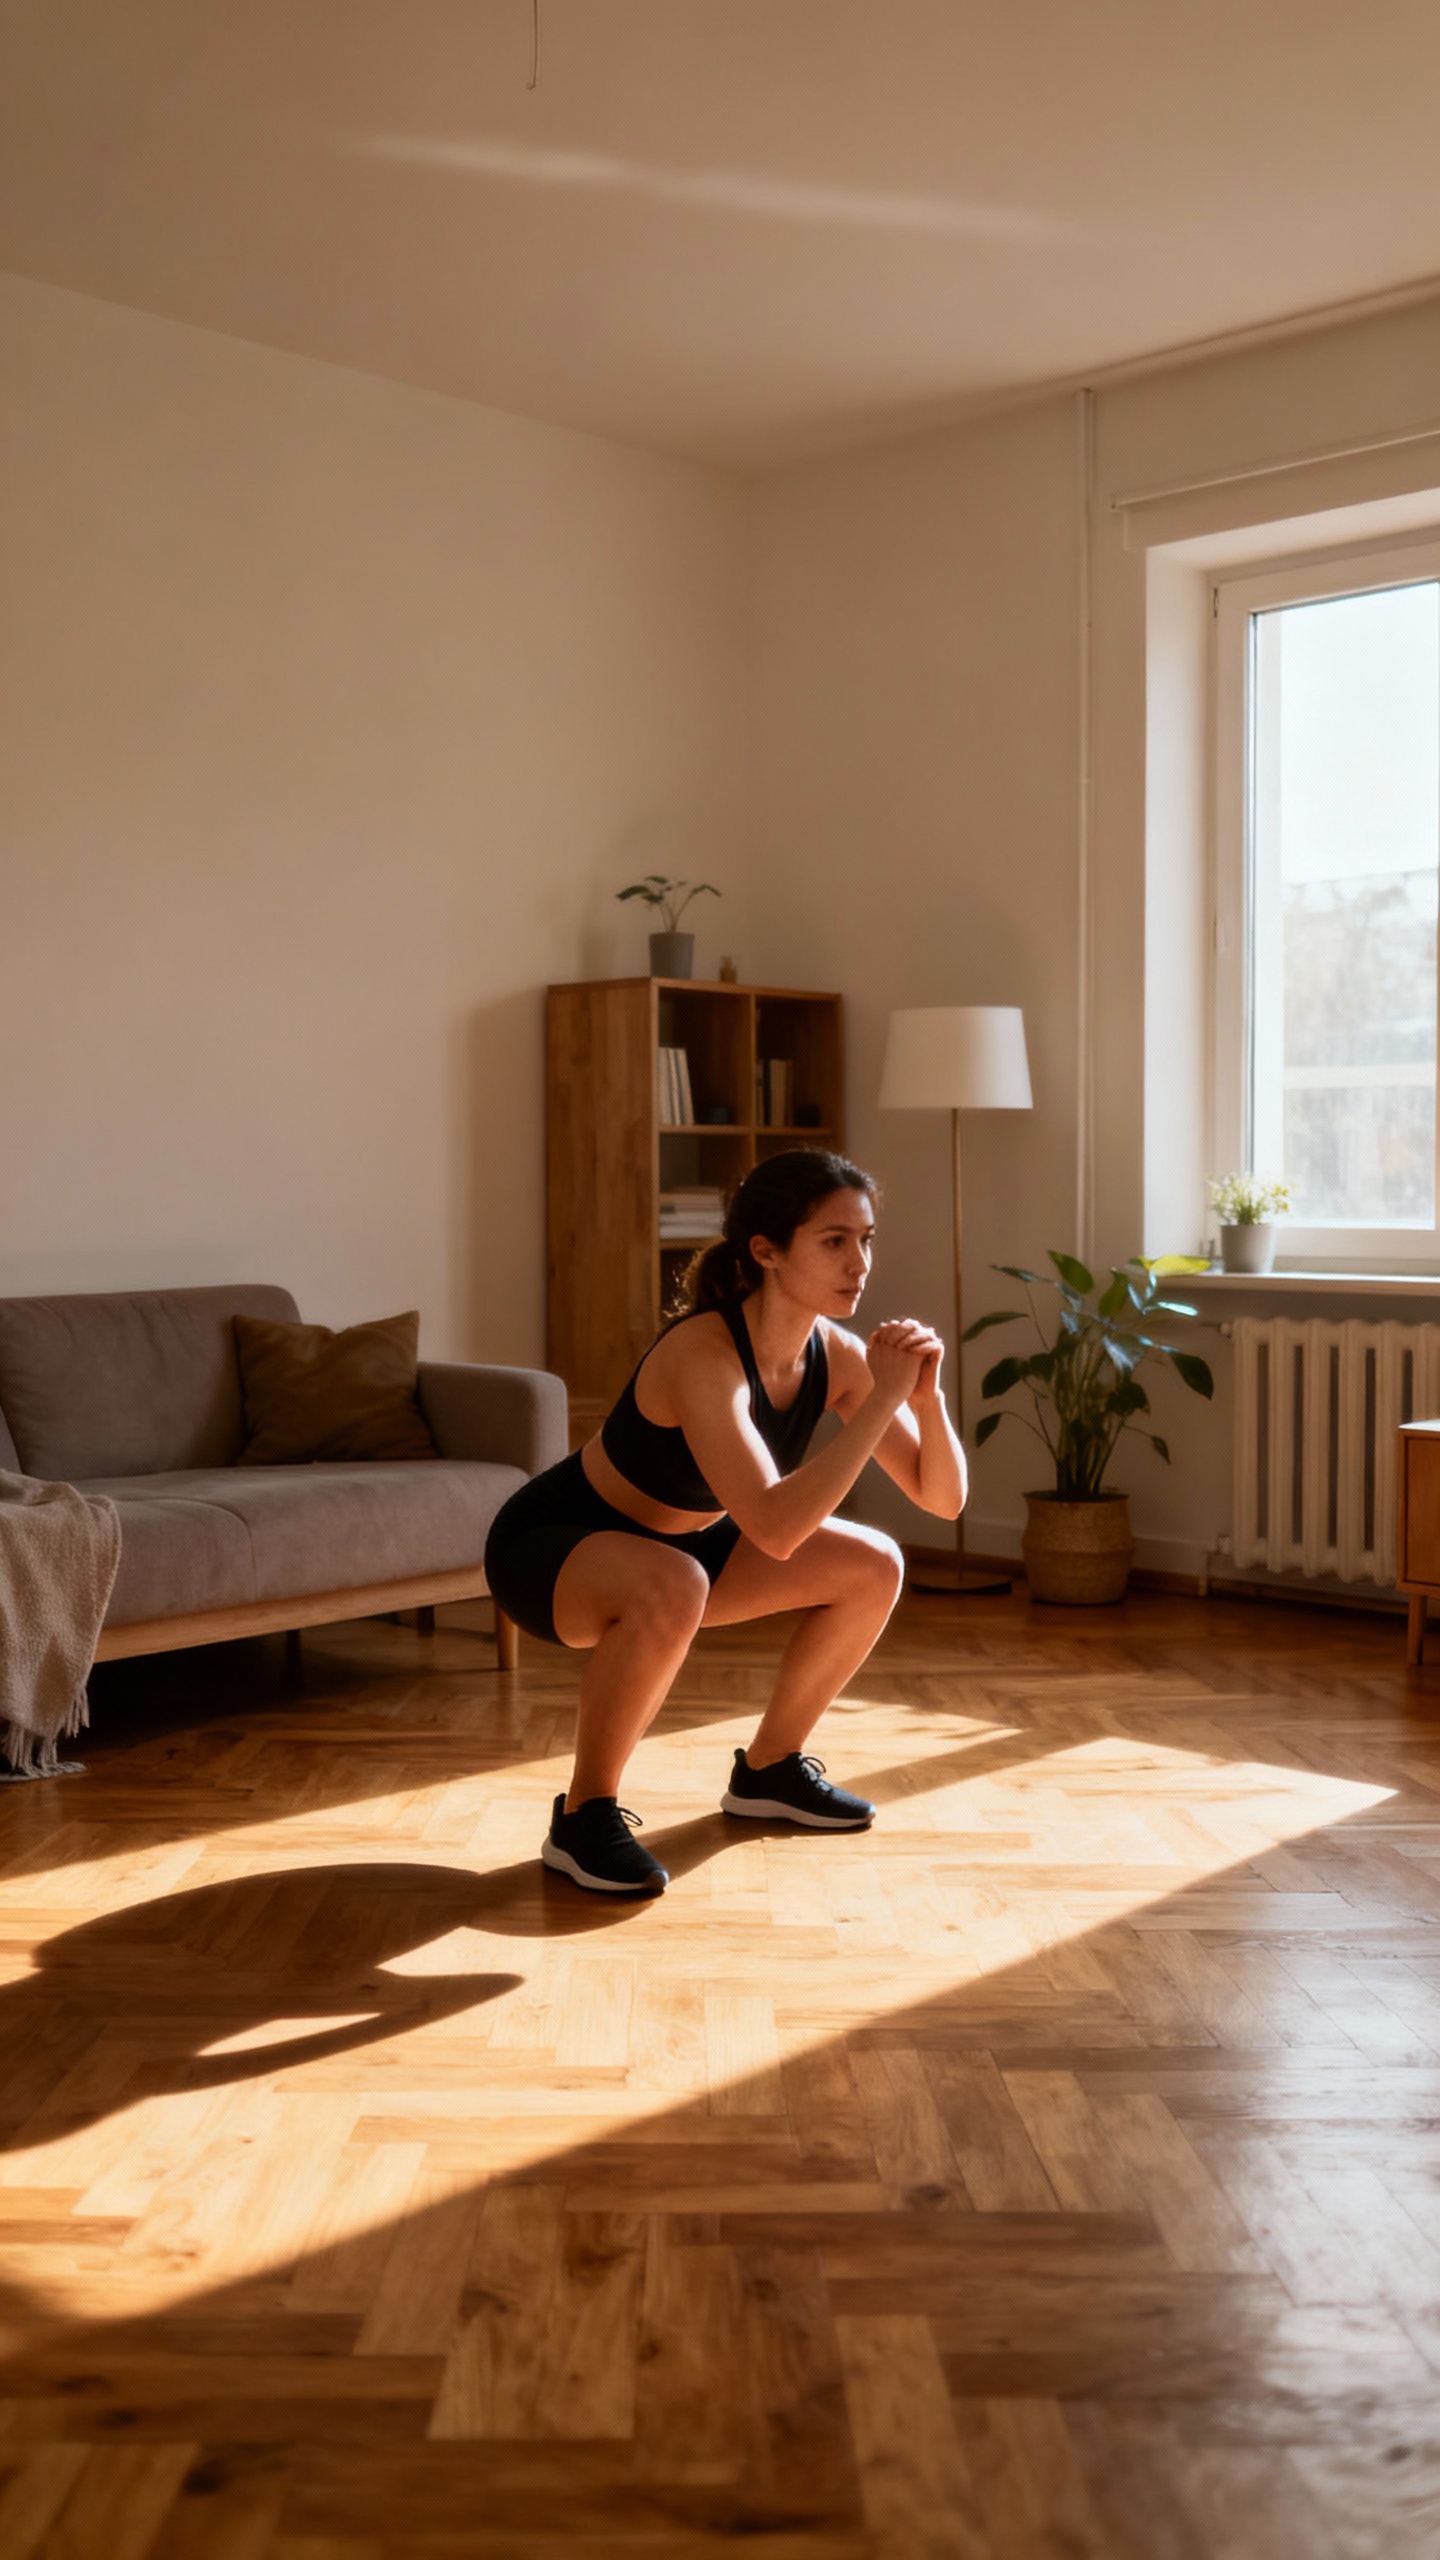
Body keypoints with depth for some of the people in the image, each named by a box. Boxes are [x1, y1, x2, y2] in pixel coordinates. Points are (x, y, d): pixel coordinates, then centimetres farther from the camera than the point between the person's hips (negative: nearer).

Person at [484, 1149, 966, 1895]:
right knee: (670, 1587, -39)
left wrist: (928, 1395, -25)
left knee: (872, 1568, -1)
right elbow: (775, 1529, -44)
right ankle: (583, 1817, -17)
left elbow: (942, 1496, -6)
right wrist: (884, 1397, -39)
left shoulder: (836, 1355, -12)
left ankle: (768, 1770, 17)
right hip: (548, 1545, -8)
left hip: (672, 1543, 8)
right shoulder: (705, 1354, -34)